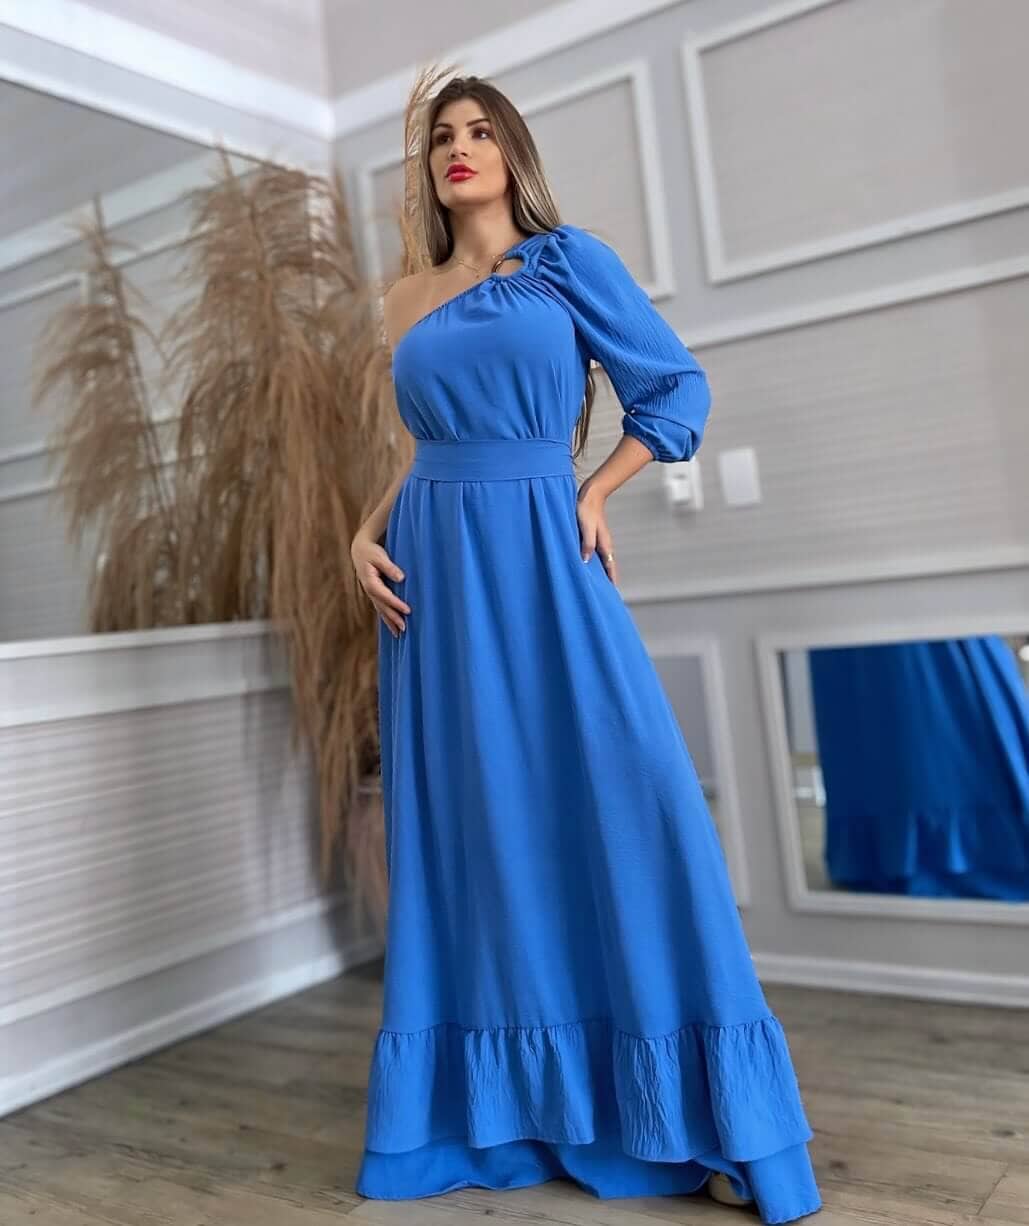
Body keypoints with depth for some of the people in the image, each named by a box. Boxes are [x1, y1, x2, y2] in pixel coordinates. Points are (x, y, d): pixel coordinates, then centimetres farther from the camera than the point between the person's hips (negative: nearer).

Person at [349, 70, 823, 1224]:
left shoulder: (568, 257, 6)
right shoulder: (404, 303, 16)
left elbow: (677, 386, 5)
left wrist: (595, 492, -4)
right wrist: (365, 534, 6)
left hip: (544, 559, -4)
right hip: (436, 572, 4)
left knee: (623, 797, -9)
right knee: (467, 823, 5)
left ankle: (701, 1116, 5)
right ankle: (496, 1100, 20)